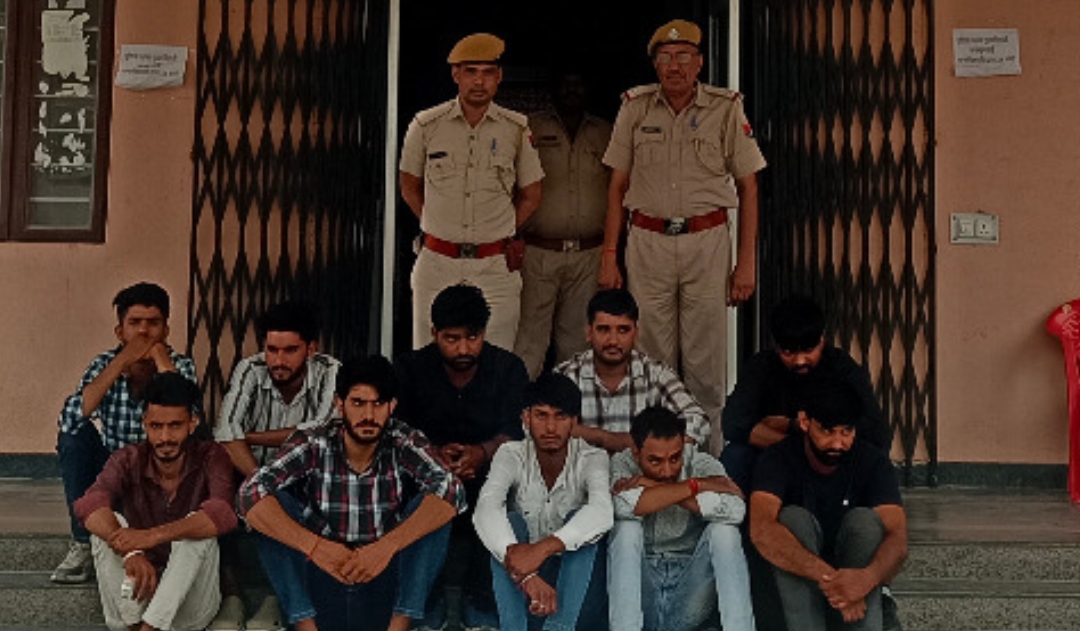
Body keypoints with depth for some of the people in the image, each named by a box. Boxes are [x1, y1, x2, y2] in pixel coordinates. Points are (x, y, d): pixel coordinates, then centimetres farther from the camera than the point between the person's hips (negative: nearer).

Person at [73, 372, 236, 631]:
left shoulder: (210, 457, -9)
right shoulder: (128, 460, -5)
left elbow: (223, 514, -29)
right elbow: (88, 505, -25)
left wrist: (153, 536, -42)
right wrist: (131, 551, -44)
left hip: (190, 602, -1)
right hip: (136, 593, 2)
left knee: (197, 526, -27)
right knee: (108, 524, -20)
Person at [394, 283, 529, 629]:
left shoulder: (508, 368, 3)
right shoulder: (411, 368, 4)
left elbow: (513, 432, -9)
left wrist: (481, 453, -31)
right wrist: (435, 453, -28)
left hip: (488, 473, 0)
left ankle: (481, 601, -12)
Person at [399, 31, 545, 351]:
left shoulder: (517, 129, 2)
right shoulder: (426, 125, 1)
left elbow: (531, 195, 14)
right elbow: (409, 186, 15)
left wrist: (501, 233, 12)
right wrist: (439, 228, 10)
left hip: (496, 266, 0)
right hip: (437, 262, 0)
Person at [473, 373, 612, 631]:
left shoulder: (591, 458, -13)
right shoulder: (511, 455, -11)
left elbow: (602, 512, -34)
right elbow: (486, 509, -31)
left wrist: (542, 549, -51)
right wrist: (526, 575, -48)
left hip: (571, 572, 0)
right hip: (518, 577, 0)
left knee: (584, 525, -28)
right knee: (508, 519, -27)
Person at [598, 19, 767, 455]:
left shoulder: (726, 108, 1)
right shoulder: (635, 107, 6)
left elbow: (748, 187, 4)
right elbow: (618, 186, 9)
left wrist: (747, 261, -2)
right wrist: (609, 255, 3)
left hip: (707, 242, -1)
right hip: (647, 242, 1)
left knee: (705, 362, 1)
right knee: (652, 360, 5)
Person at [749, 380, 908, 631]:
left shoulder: (872, 462, -11)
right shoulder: (779, 458, -15)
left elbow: (898, 538, -23)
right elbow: (761, 529, -33)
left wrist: (868, 577, -47)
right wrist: (826, 576, -46)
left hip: (854, 571, 1)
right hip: (796, 578, -1)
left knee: (864, 519, -25)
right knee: (793, 518, -27)